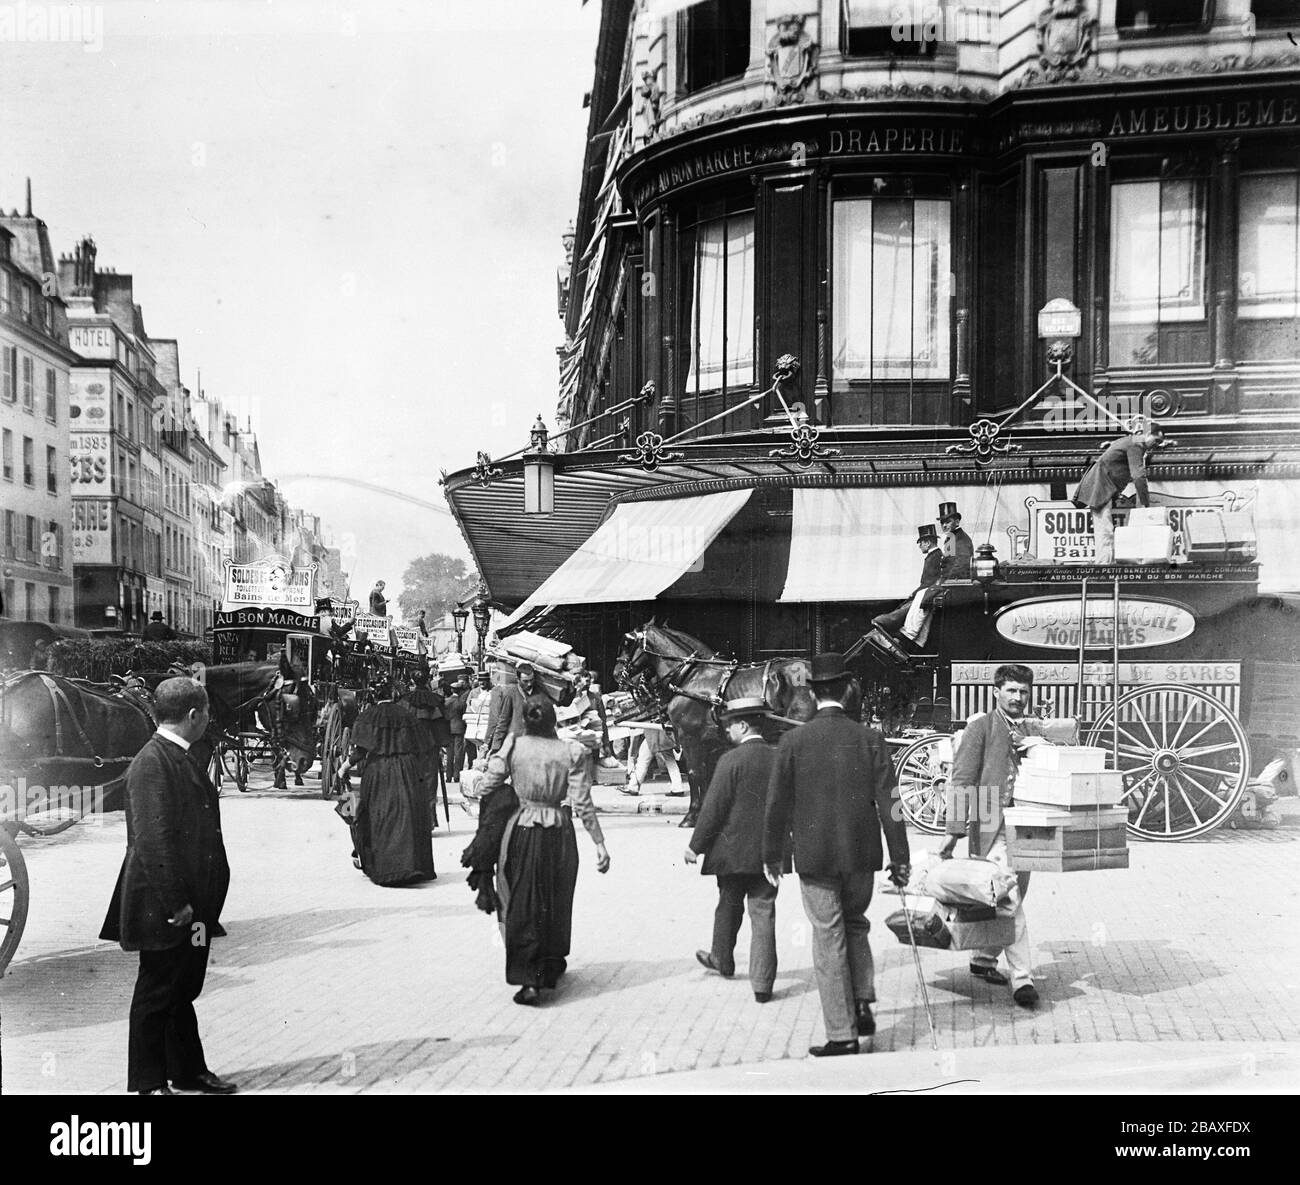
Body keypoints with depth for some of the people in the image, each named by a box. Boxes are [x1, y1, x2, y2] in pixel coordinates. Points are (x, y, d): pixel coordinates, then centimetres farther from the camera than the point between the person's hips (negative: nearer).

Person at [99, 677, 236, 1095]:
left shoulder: (181, 758, 12)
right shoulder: (152, 763, -19)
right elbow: (152, 839, -23)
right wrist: (175, 904, -22)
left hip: (190, 903, 9)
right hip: (162, 905, -9)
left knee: (184, 989, 18)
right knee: (156, 993, 4)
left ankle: (189, 1071, 30)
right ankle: (149, 1083, 17)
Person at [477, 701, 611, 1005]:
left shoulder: (513, 747, -6)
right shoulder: (570, 752, -6)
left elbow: (488, 788, -5)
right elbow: (582, 803, -8)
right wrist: (599, 843, -3)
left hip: (520, 832, -1)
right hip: (558, 835, 1)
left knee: (521, 906, 6)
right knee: (555, 904, 18)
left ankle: (529, 979, -3)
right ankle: (551, 966, 33)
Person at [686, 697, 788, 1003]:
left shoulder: (731, 760, -14)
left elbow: (713, 808, -13)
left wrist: (695, 846, -4)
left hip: (733, 850, -3)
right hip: (769, 852, 3)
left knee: (729, 907, 17)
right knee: (763, 913, 6)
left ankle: (722, 960, 38)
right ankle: (762, 984, 6)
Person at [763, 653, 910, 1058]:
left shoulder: (793, 741, -7)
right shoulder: (869, 739, -4)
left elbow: (777, 805, -3)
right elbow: (888, 803, -3)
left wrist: (771, 856, 8)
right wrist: (899, 858, 3)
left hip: (815, 857, -2)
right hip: (861, 856, 2)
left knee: (829, 941, 5)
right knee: (855, 924, 25)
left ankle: (842, 1035, 10)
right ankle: (862, 1002, 15)